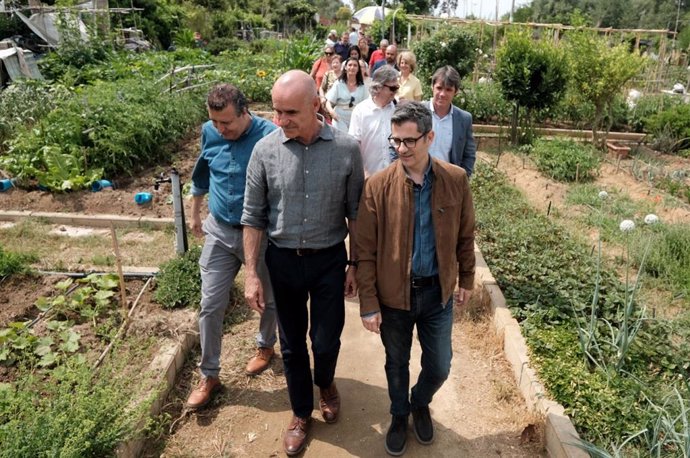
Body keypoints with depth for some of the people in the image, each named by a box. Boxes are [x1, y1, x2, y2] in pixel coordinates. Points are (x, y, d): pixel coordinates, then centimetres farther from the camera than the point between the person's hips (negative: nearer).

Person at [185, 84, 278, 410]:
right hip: (219, 231, 3)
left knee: (270, 300, 17)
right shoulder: (209, 132, -4)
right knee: (210, 306, 5)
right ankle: (209, 376, 21)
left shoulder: (269, 136, -19)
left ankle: (265, 346, 46)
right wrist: (195, 213, 21)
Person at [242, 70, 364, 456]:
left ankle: (326, 384, 46)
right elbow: (254, 217, -3)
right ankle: (301, 413, 39)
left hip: (329, 259, -1)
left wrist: (355, 265, 0)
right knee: (292, 344, 14)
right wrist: (251, 274, -4)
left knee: (326, 341, 9)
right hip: (283, 260, 1)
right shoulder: (265, 151, -9)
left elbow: (355, 212, -1)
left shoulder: (346, 148, -10)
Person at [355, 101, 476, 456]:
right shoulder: (378, 185, -14)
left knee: (439, 367, 16)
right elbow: (365, 251, -11)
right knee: (397, 363, 19)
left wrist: (467, 280, 11)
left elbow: (465, 235, 5)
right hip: (393, 293, -1)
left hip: (438, 292, 2)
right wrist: (368, 303, -11)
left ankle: (421, 405, 49)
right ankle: (399, 415, 48)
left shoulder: (456, 180, -7)